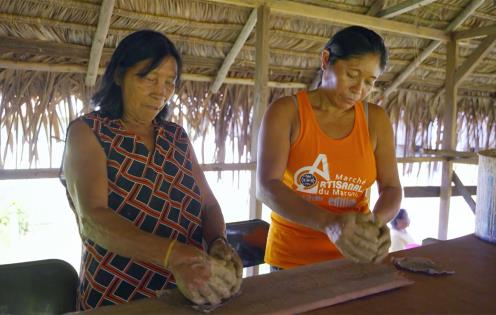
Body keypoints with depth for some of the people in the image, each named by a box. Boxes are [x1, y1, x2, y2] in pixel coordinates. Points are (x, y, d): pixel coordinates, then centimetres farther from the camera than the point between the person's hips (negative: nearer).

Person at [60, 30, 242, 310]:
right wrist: (172, 255, -33)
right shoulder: (87, 133, -5)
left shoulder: (177, 137, 9)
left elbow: (208, 203, 7)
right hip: (115, 301, -4)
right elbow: (93, 219, -19)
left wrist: (218, 242, -15)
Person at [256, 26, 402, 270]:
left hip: (352, 257, 3)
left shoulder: (376, 119, -1)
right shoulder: (285, 112, -11)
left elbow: (391, 188, 0)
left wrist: (377, 220, -23)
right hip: (292, 258, -2)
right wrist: (329, 223, -36)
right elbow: (266, 186, -22)